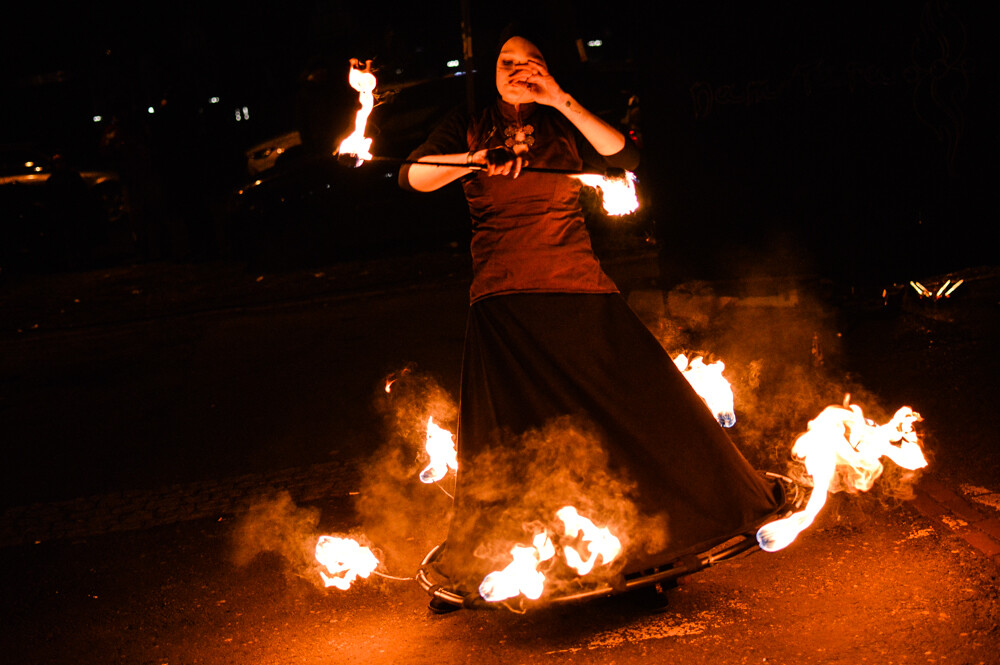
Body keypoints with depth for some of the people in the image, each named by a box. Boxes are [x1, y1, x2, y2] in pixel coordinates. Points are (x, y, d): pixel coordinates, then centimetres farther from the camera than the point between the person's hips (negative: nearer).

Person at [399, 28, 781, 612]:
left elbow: (625, 158, -2)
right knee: (503, 440, -4)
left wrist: (561, 101, -6)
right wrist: (475, 159, -21)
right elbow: (414, 176, -3)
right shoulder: (469, 128, 11)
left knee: (642, 399, -1)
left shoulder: (564, 127, 14)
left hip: (580, 290, 1)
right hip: (504, 301, -1)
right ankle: (470, 577, 8)